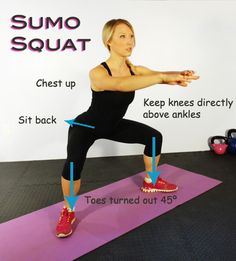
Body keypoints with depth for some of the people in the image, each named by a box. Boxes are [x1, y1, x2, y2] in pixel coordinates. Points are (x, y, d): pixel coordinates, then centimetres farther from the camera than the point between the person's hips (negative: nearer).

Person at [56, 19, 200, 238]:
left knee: (154, 137, 3)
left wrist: (178, 75, -49)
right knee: (74, 163, -33)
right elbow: (121, 84, -52)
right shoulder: (97, 73, -32)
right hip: (86, 127, -6)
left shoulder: (135, 70, -13)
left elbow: (158, 75, -26)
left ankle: (150, 183, 25)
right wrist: (163, 77, -60)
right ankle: (68, 212, -4)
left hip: (113, 126, 6)